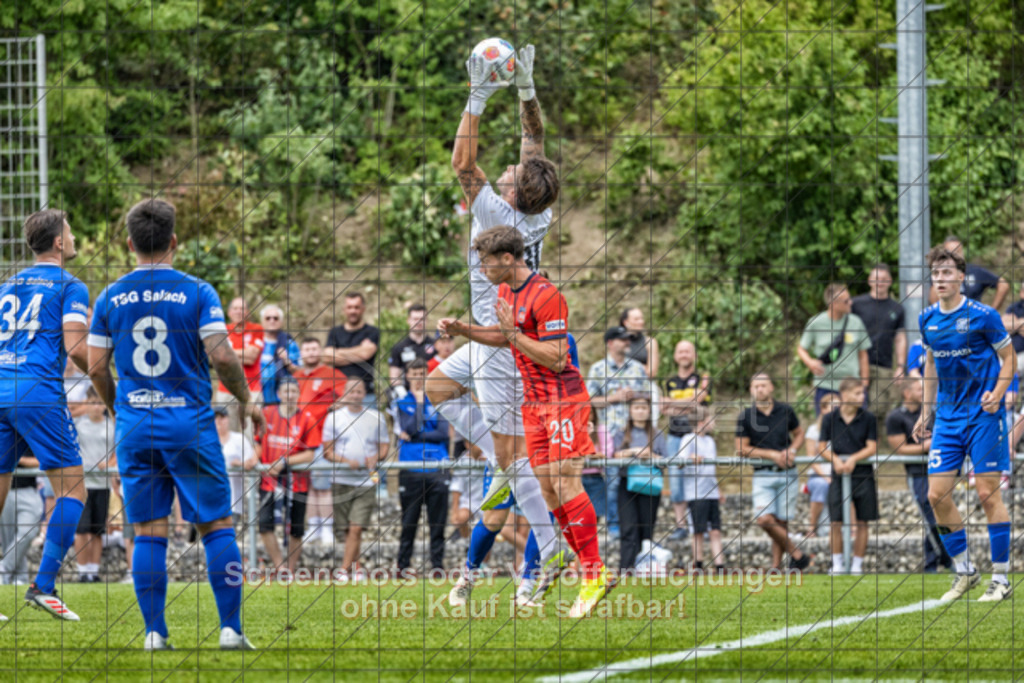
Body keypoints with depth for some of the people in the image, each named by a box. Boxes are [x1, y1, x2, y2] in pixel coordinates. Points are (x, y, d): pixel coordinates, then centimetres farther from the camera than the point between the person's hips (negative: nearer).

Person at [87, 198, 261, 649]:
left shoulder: (110, 299, 4)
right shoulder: (196, 293, -5)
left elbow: (96, 368, 5)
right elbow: (221, 357, -11)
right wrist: (245, 401, 5)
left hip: (134, 426, 3)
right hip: (189, 425, -3)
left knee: (149, 533, 5)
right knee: (216, 526, 4)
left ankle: (154, 633, 2)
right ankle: (231, 628, -1)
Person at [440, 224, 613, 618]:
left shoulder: (546, 297, -18)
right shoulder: (506, 291, 10)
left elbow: (555, 359, -20)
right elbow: (504, 338, 27)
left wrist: (513, 332, -22)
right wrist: (462, 330, 13)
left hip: (564, 399, -9)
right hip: (534, 403, 9)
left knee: (565, 484, -15)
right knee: (548, 489, 3)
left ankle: (594, 576, -13)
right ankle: (590, 570, 6)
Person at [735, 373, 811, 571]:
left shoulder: (785, 411, 4)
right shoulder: (746, 417, -1)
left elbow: (799, 434, 17)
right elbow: (741, 449, -2)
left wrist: (792, 451, -5)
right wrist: (772, 455, -10)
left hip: (787, 473, 1)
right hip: (763, 475, -1)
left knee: (781, 522, 1)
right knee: (764, 519, -15)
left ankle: (776, 566, 9)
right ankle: (797, 554, -2)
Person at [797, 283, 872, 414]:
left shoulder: (855, 322, 4)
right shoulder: (816, 323, -2)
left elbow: (863, 354, 11)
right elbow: (801, 349, 8)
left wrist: (864, 382, 9)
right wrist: (810, 362, -14)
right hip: (825, 387, -2)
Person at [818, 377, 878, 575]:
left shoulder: (869, 419, -1)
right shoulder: (830, 419, 0)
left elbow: (872, 448, -3)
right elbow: (822, 448, 3)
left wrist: (853, 459, -17)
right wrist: (836, 461, -15)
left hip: (863, 475, 0)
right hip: (839, 475, 0)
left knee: (862, 522, 3)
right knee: (836, 522, -1)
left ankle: (857, 564, 12)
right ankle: (837, 564, 9)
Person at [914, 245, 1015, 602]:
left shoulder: (983, 316, -10)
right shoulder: (927, 319, 6)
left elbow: (1009, 358, -2)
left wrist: (997, 393, -17)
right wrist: (927, 412, 17)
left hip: (983, 415, -5)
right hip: (947, 417, 5)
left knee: (987, 493, -7)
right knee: (937, 494, -1)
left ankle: (1001, 579, 2)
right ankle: (964, 571, 15)